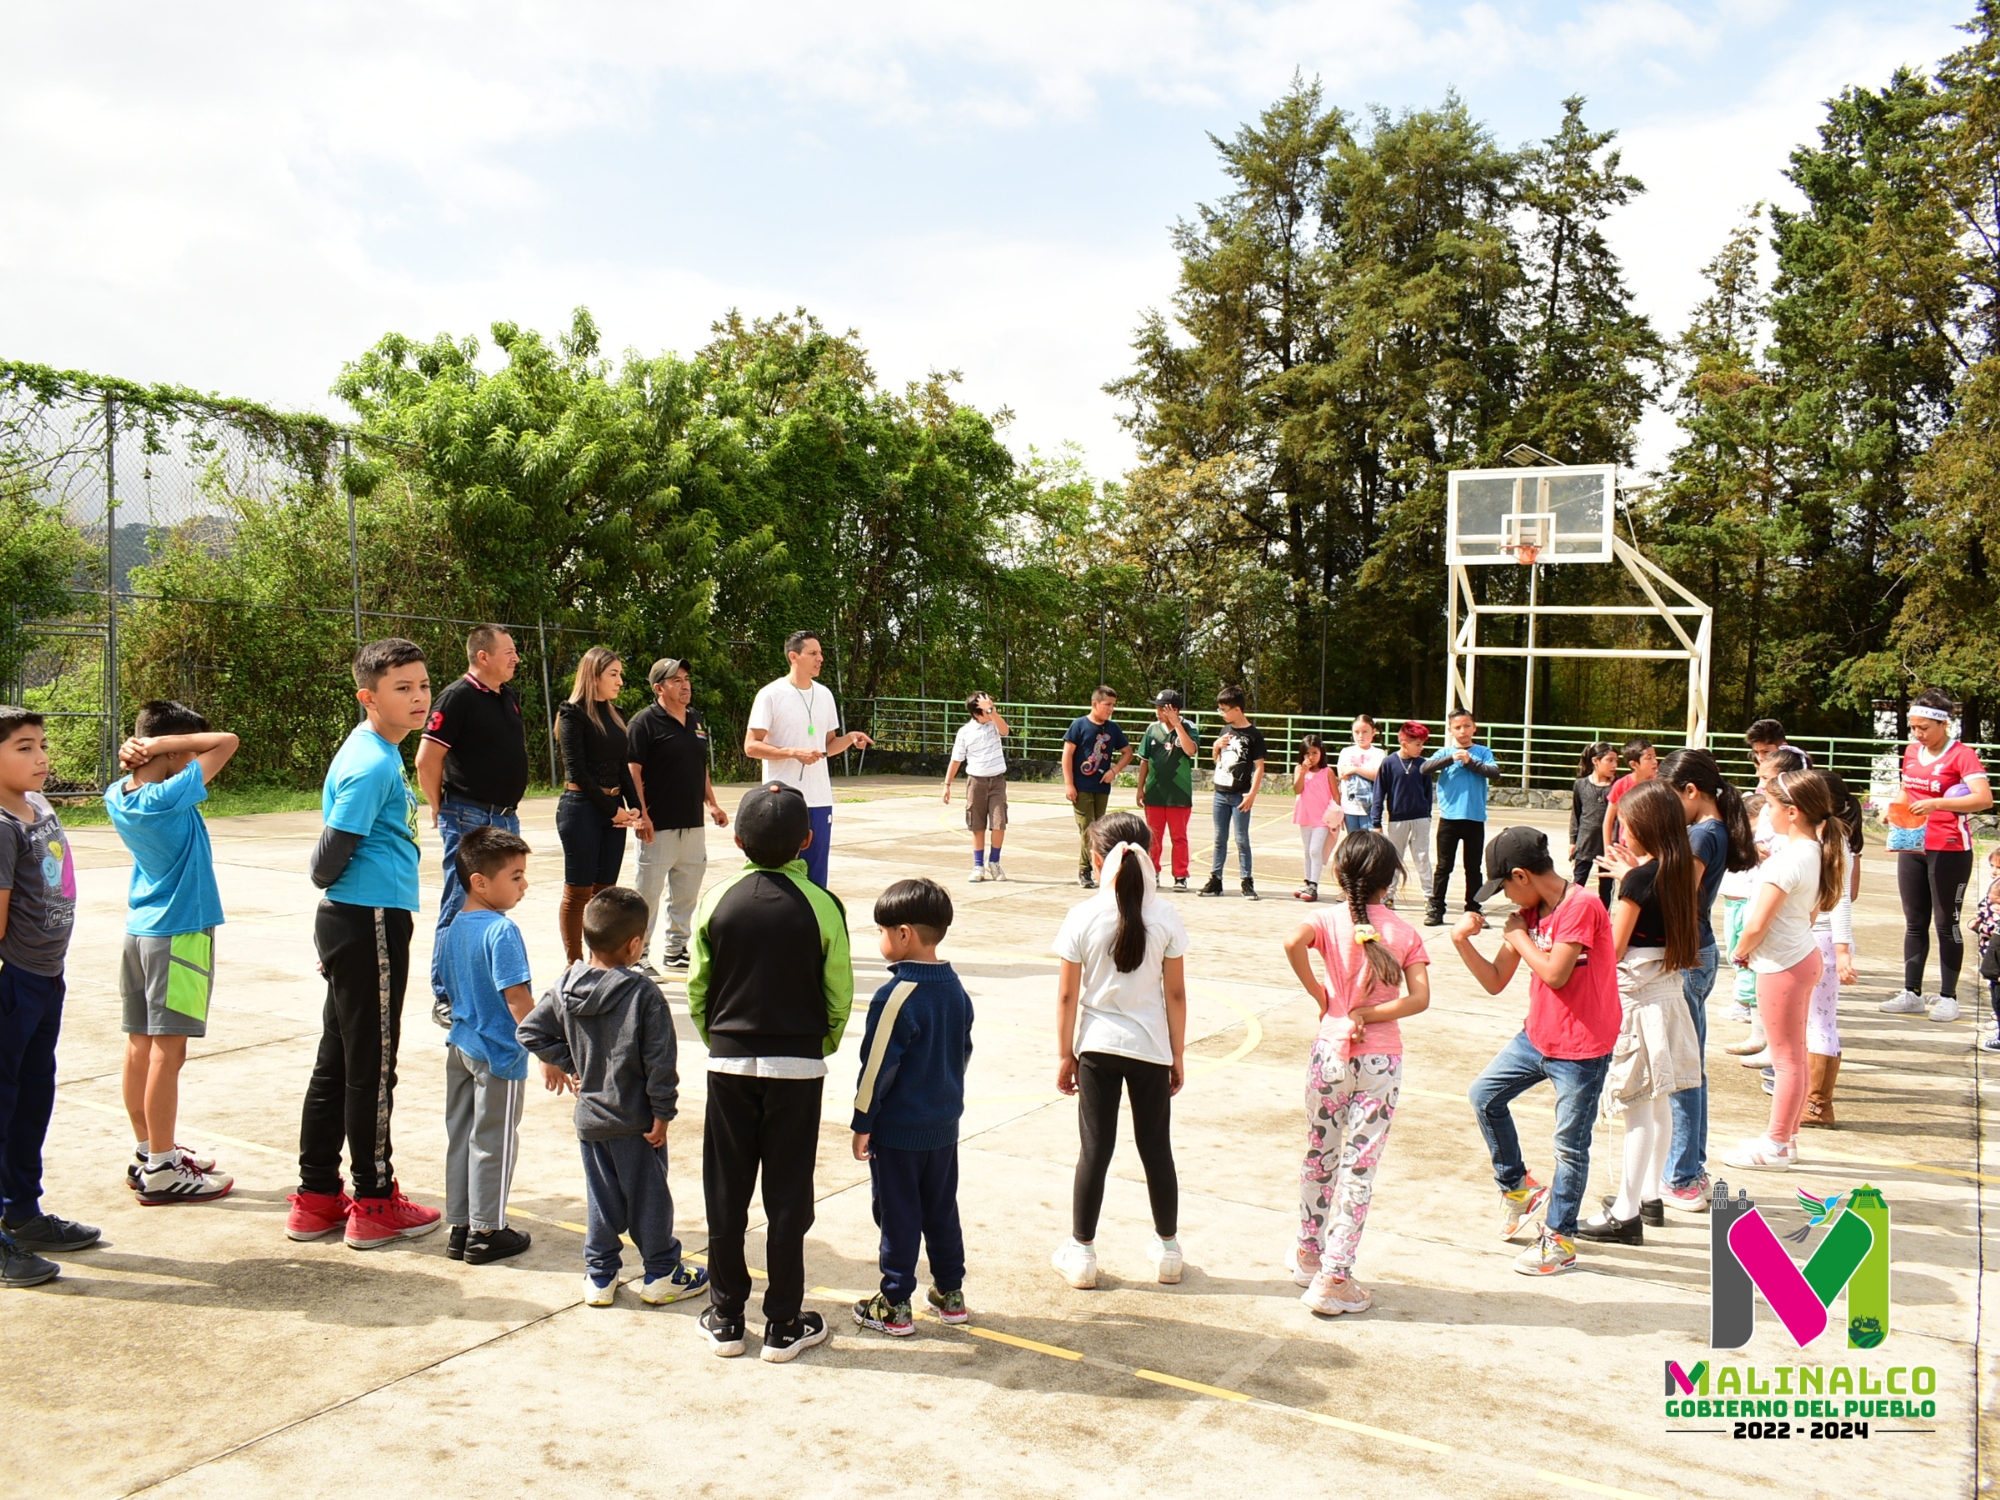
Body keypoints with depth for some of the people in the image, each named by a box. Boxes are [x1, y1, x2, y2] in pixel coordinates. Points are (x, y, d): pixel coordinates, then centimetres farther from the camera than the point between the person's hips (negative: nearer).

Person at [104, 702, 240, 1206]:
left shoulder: (117, 797, 2)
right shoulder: (168, 799, -21)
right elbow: (226, 743, -21)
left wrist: (135, 753, 3)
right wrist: (161, 744, -17)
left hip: (140, 928, 9)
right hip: (178, 932, -9)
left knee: (141, 1044, 13)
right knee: (167, 1051, -4)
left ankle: (147, 1152, 24)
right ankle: (161, 1171, 2)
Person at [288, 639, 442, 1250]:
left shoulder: (377, 751, 12)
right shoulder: (373, 764, -18)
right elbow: (333, 851, -21)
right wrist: (328, 883, 3)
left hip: (351, 923, 10)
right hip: (372, 922, -10)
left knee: (337, 1061, 15)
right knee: (372, 1066, 2)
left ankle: (317, 1198, 25)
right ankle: (374, 1204, 14)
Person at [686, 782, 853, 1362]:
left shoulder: (716, 901, -6)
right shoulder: (821, 906, -11)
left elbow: (697, 988, 1)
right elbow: (839, 995, -6)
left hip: (729, 1064, 2)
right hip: (797, 1066, -1)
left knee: (725, 1193, 12)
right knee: (788, 1196, 7)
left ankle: (726, 1318, 22)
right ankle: (783, 1325, 15)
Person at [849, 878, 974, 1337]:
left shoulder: (897, 996, -21)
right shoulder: (956, 989, 2)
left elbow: (878, 1066, -18)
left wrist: (862, 1124, -9)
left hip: (897, 1129, -7)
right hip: (944, 1126, 7)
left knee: (898, 1215, 4)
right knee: (942, 1209, 17)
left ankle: (895, 1306, 13)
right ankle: (951, 1295, 26)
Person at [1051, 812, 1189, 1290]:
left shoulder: (1083, 916, -10)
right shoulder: (1165, 916, -8)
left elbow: (1067, 994, -7)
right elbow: (1176, 994, -4)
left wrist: (1065, 1054, 4)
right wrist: (1178, 1055, 6)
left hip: (1097, 1045, -1)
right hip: (1150, 1048, 1)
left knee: (1095, 1149, 9)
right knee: (1156, 1148, 13)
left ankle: (1081, 1254, 17)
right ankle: (1167, 1250, 27)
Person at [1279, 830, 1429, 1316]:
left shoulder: (1331, 921, -3)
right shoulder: (1405, 933, -1)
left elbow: (1293, 942, -25)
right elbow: (1419, 998, -13)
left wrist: (1320, 995, -12)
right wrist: (1368, 1014, -9)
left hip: (1330, 1053, 1)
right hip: (1381, 1061, -1)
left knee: (1319, 1156, 19)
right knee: (1359, 1167, 2)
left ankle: (1308, 1254, 34)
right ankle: (1333, 1278, 3)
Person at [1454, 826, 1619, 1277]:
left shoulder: (1581, 906, -19)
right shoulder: (1529, 913, 6)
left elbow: (1555, 974, -26)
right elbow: (1495, 982, 7)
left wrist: (1519, 938, -12)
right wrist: (1463, 942, -7)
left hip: (1582, 1049, -8)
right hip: (1537, 1036, 8)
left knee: (1569, 1145, 2)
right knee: (1484, 1095, 12)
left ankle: (1560, 1240, 16)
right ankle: (1518, 1187, 28)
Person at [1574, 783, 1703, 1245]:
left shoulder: (1638, 880, -17)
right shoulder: (1678, 872, 4)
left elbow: (1614, 948, -14)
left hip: (1635, 994, -8)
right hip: (1668, 987, 8)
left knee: (1637, 1106, -5)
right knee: (1657, 1102, 17)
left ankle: (1626, 1215, 0)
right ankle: (1649, 1195, 28)